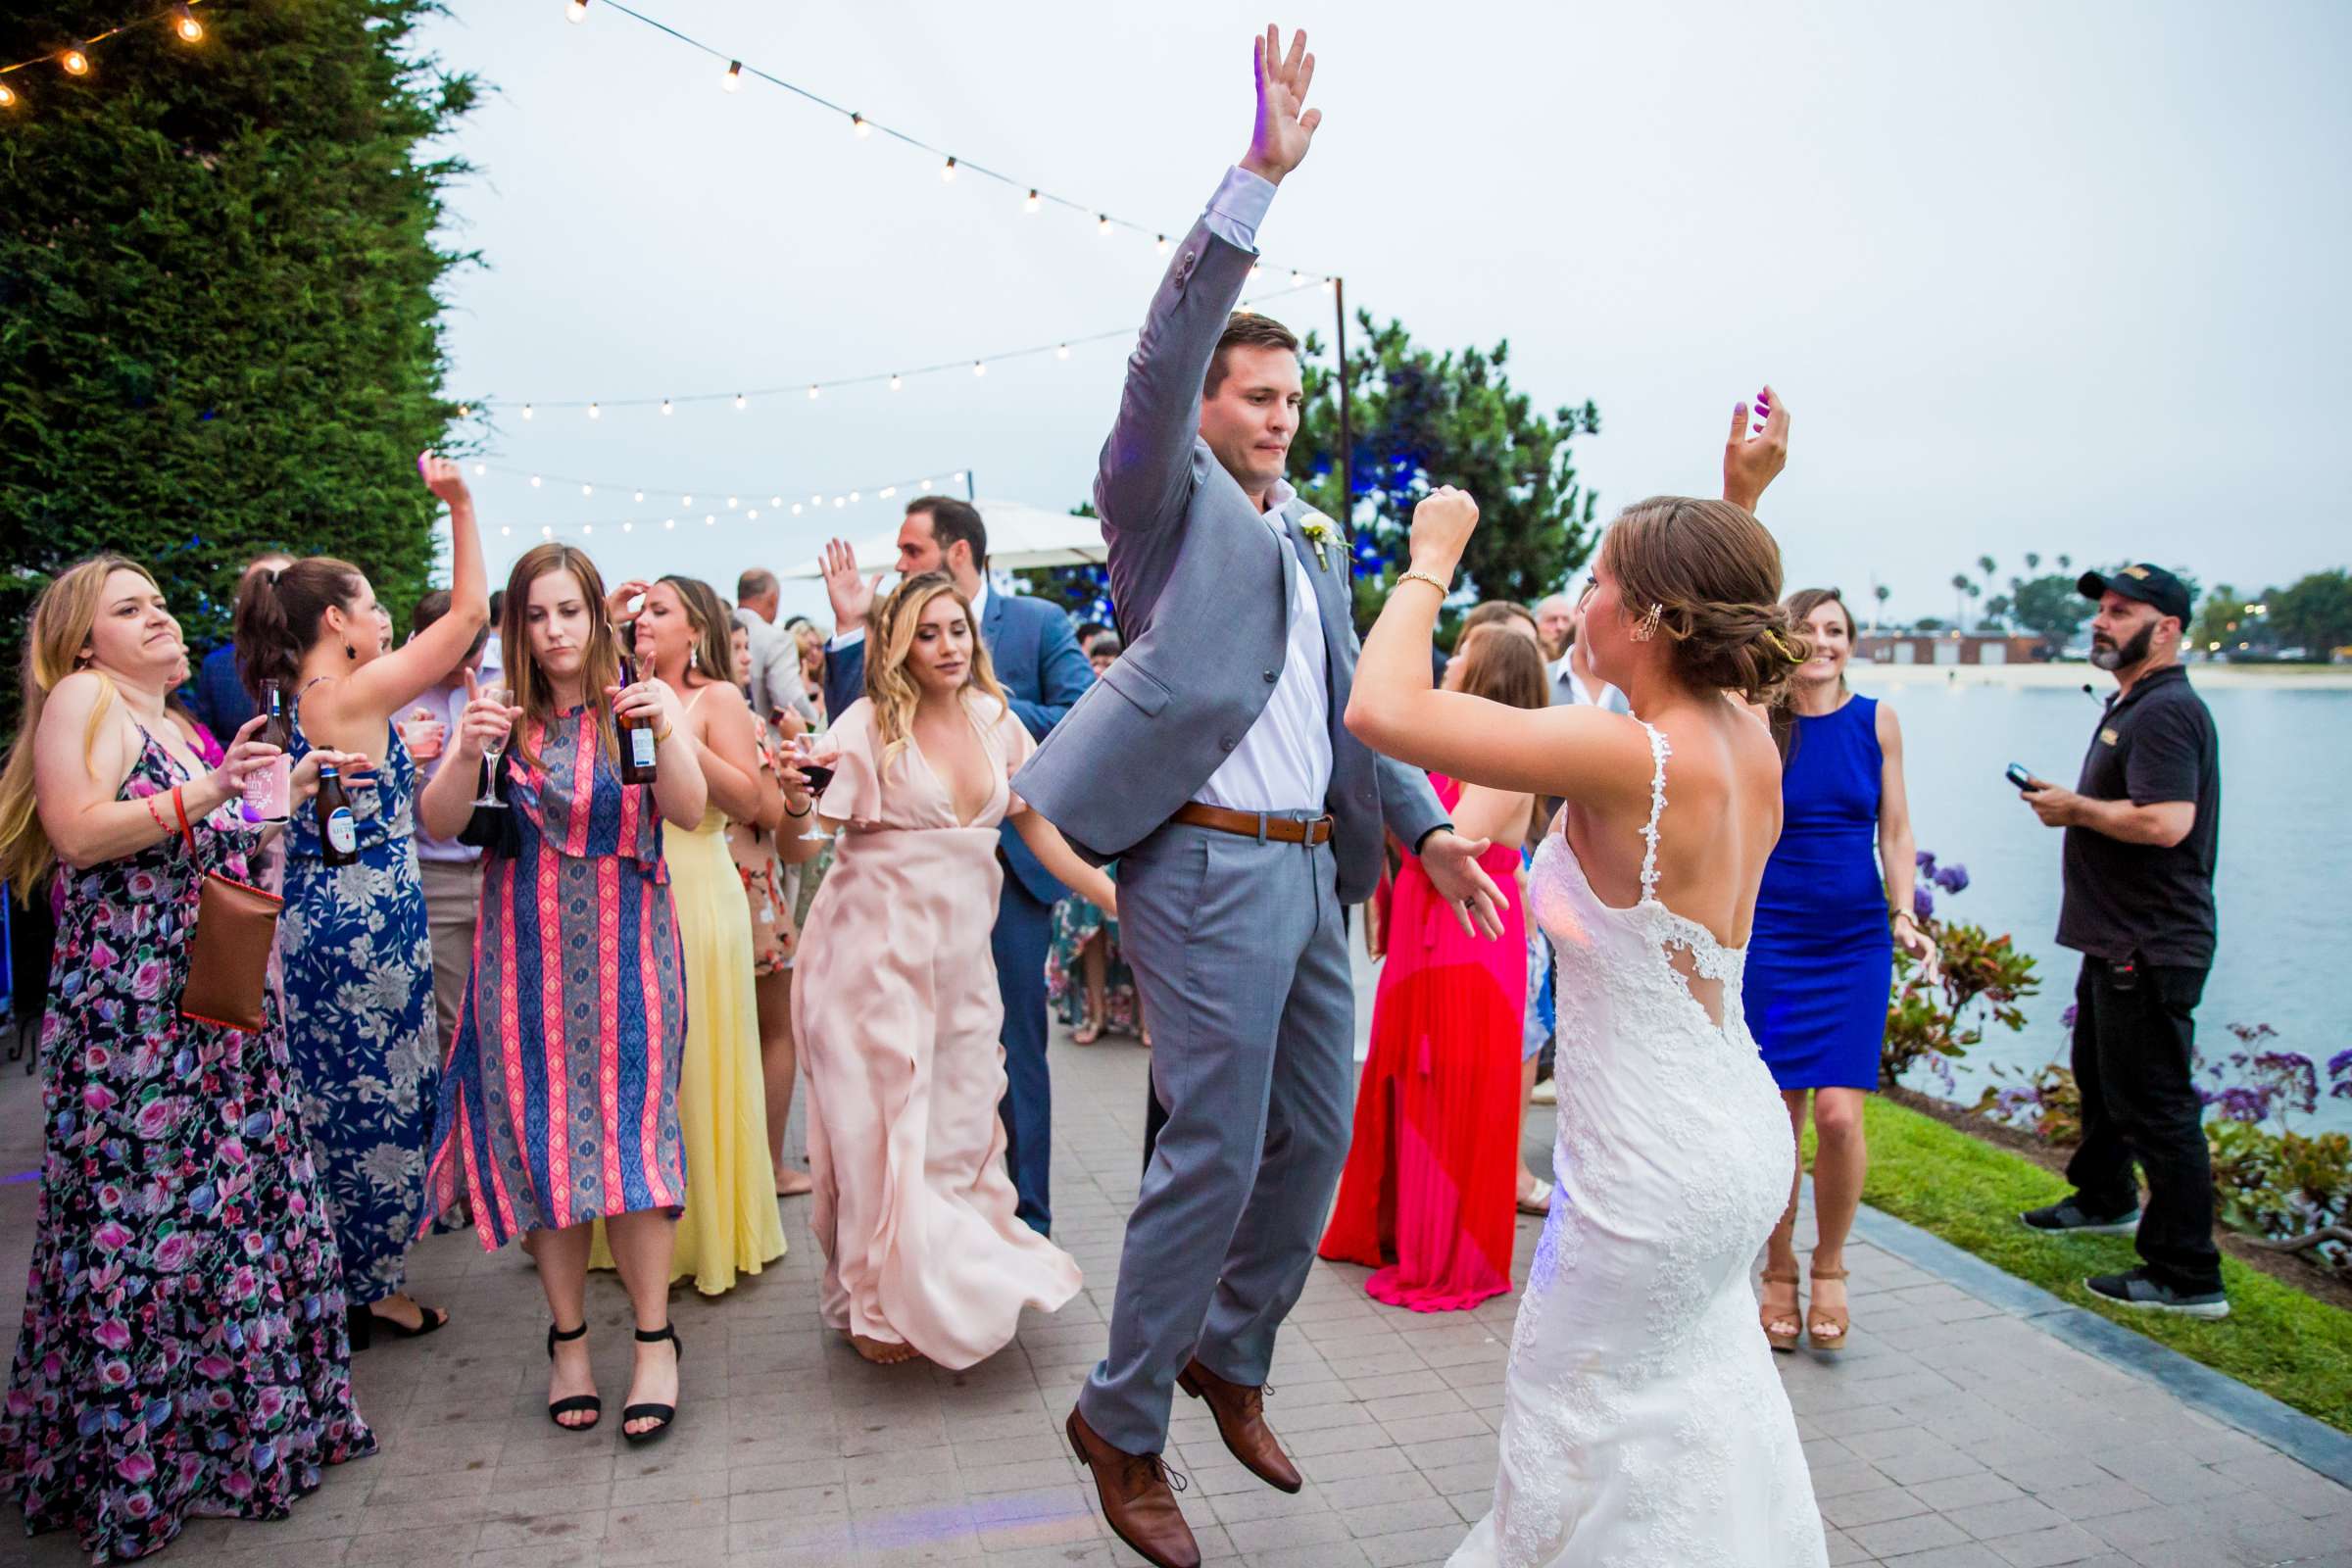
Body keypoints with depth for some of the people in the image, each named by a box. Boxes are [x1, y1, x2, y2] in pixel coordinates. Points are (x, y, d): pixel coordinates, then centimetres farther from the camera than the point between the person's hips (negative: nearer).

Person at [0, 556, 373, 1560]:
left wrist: (287, 790, 14)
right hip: (128, 1018, -8)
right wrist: (203, 793, -24)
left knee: (239, 1201, 10)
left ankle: (240, 1422, 24)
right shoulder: (81, 698, -4)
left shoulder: (178, 729, 21)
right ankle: (127, 1459, 12)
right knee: (140, 1223, -3)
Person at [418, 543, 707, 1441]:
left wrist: (667, 729, -29)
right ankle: (567, 1335, 19)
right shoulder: (502, 712, 3)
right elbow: (438, 825, -5)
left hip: (624, 951, -2)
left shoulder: (638, 701, 0)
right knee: (538, 1133, 5)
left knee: (629, 1127, -3)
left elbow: (689, 810, -13)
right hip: (525, 955, 2)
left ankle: (654, 1337, 8)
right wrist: (466, 753, -23)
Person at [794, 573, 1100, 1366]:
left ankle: (957, 1282, 30)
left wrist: (1120, 899, 5)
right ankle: (884, 1305, 20)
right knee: (883, 1124, 3)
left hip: (959, 949, 4)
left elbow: (1038, 827, 9)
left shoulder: (995, 721, 5)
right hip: (876, 947, -4)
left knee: (959, 1118, 10)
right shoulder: (870, 724, -9)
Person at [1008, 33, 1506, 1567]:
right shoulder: (1167, 500, 0)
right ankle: (1124, 1424, 15)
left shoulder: (1316, 533, 19)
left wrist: (1425, 824, 14)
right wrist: (1261, 175, -22)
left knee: (1315, 1138, 14)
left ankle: (1233, 1357, 35)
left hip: (1311, 870, 8)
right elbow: (1163, 353, -17)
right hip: (1209, 867, -7)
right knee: (1215, 1153, -4)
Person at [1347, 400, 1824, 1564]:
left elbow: (1382, 708, -33)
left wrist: (1430, 561, -18)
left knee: (1578, 1423, 14)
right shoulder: (1747, 738, -4)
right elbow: (1724, 620, 23)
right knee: (1694, 1391, 31)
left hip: (1651, 1165, -9)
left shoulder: (1632, 759, -28)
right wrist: (1742, 503, 17)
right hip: (1740, 1133, 9)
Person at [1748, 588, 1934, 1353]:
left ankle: (1829, 1269, 16)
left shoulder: (1876, 720, 4)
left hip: (1857, 943, 1)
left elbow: (1895, 831, 9)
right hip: (1772, 938, -1)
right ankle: (1779, 1274, 22)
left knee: (1839, 1114, -8)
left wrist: (1905, 915, -2)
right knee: (1779, 1117, 3)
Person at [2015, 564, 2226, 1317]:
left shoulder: (2167, 710, -19)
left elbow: (2166, 822, -32)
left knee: (2155, 1104, -6)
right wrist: (2072, 805, 9)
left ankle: (2188, 1277, 2)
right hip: (2119, 940, 12)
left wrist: (2075, 808, -18)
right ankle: (2105, 1198, 47)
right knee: (2101, 1078, 27)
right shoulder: (2131, 706, 15)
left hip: (2150, 949, -12)